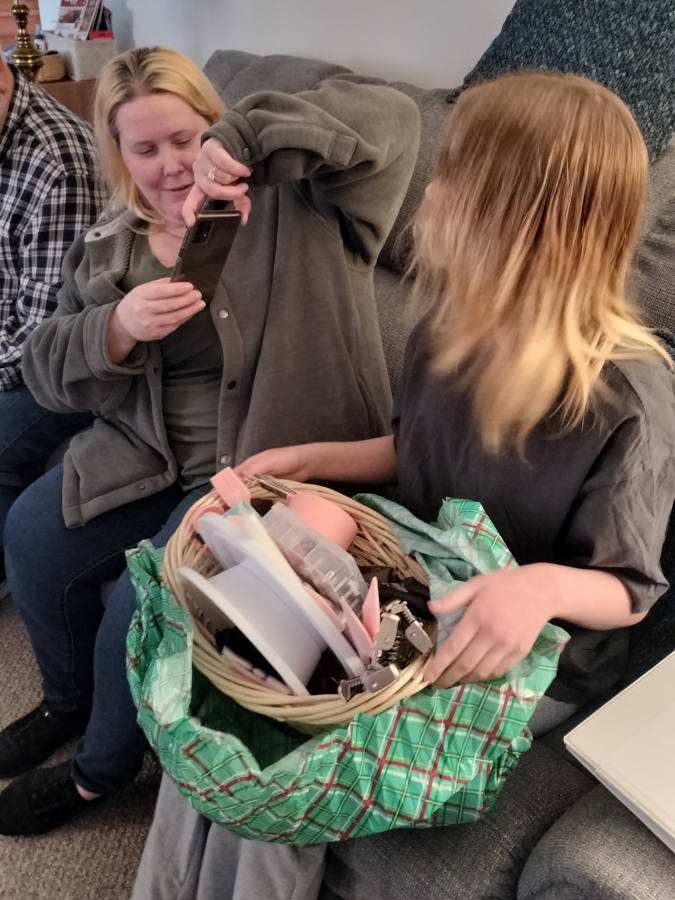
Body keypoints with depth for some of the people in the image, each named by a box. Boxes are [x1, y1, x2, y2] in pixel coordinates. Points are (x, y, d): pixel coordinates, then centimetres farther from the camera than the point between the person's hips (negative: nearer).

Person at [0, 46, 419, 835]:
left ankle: (103, 768, 18)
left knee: (140, 610, -17)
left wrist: (244, 138, -28)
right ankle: (68, 702, 32)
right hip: (144, 452, 6)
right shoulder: (107, 250, 9)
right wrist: (117, 328, -19)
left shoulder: (297, 206, -6)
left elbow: (389, 120, -20)